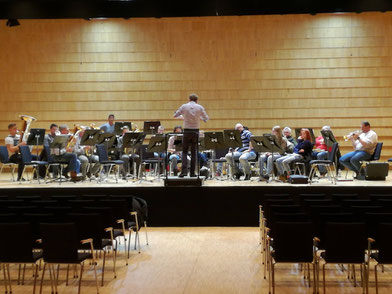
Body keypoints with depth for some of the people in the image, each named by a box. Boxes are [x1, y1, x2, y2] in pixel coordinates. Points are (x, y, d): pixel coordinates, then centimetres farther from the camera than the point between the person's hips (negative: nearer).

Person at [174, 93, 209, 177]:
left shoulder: (184, 106, -2)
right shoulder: (200, 107, -1)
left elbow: (175, 115, 5)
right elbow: (206, 118, 5)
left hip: (187, 131, -1)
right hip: (195, 131, 1)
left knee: (184, 151, 7)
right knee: (194, 152, 9)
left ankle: (184, 170, -7)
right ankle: (192, 172, 8)